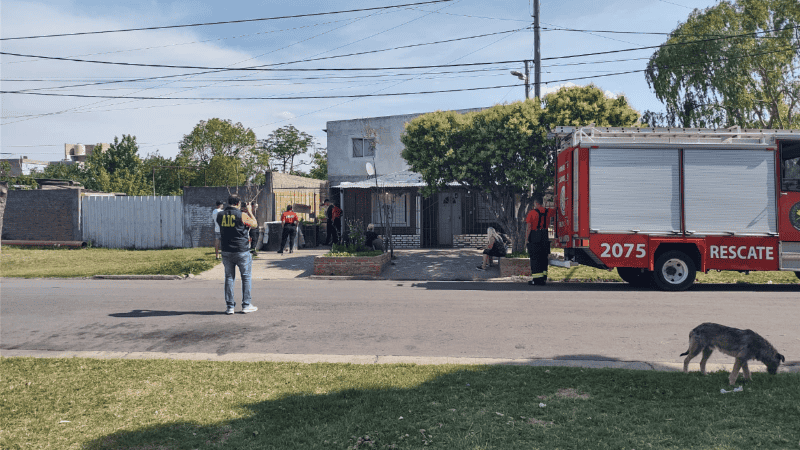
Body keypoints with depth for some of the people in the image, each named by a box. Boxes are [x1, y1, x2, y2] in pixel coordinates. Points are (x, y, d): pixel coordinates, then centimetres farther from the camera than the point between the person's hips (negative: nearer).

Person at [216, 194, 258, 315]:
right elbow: (254, 224, 3)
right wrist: (249, 211, 14)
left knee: (229, 278, 10)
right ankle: (246, 305, 10)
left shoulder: (220, 215, 0)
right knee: (246, 277, 8)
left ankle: (230, 306, 11)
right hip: (242, 252, -4)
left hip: (226, 252, 4)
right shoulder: (242, 215, -12)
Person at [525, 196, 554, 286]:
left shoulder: (532, 212, -9)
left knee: (535, 258, -1)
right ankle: (543, 279, 14)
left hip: (534, 238, -5)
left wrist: (526, 238, -8)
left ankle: (536, 279, -4)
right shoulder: (547, 212, 6)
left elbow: (528, 227, -12)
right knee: (544, 258, 11)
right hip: (545, 237, 5)